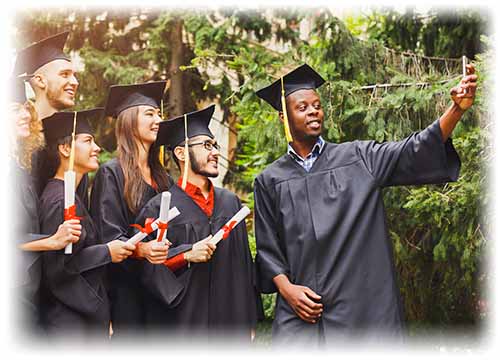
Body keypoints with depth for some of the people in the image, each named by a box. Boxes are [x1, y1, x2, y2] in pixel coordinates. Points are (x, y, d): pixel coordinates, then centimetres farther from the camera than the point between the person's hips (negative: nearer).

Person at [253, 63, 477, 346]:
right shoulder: (270, 180, 9)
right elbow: (267, 248, 10)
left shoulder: (359, 158, 7)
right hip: (301, 312, 0)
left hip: (363, 305, 0)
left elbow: (415, 152, -7)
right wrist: (286, 289, -7)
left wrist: (458, 108, -21)